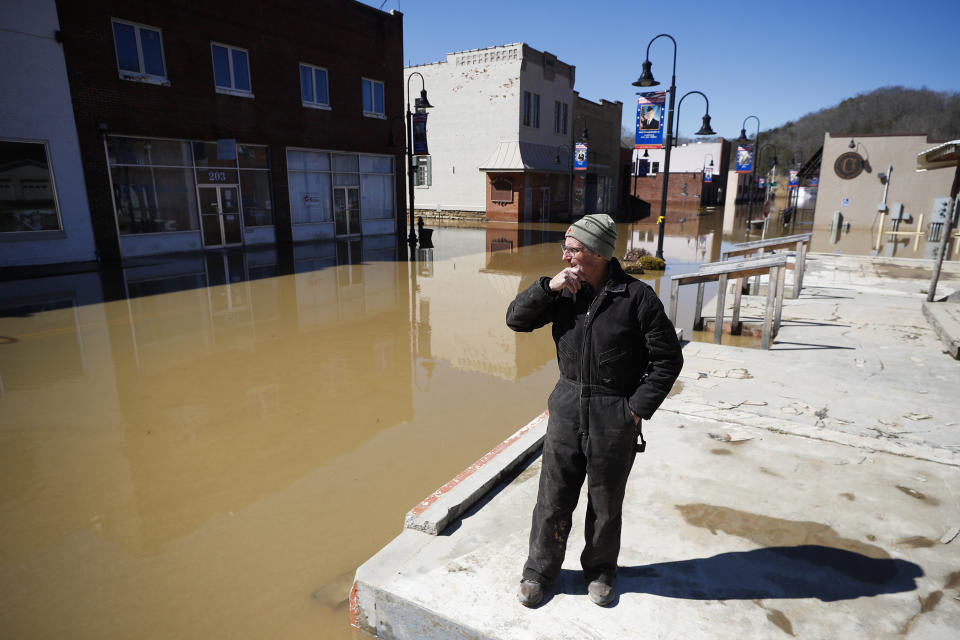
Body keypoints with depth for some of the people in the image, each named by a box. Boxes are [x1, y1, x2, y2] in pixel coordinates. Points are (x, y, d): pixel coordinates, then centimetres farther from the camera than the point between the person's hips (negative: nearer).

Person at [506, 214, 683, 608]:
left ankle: (599, 571, 41)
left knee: (606, 501, 16)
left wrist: (637, 409, -11)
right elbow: (516, 319, -2)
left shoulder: (636, 297, -13)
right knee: (553, 497, 12)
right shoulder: (564, 289, 0)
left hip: (615, 416, -3)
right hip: (567, 407, 3)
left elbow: (668, 359, -8)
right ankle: (539, 571, 33)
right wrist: (548, 286, -17)